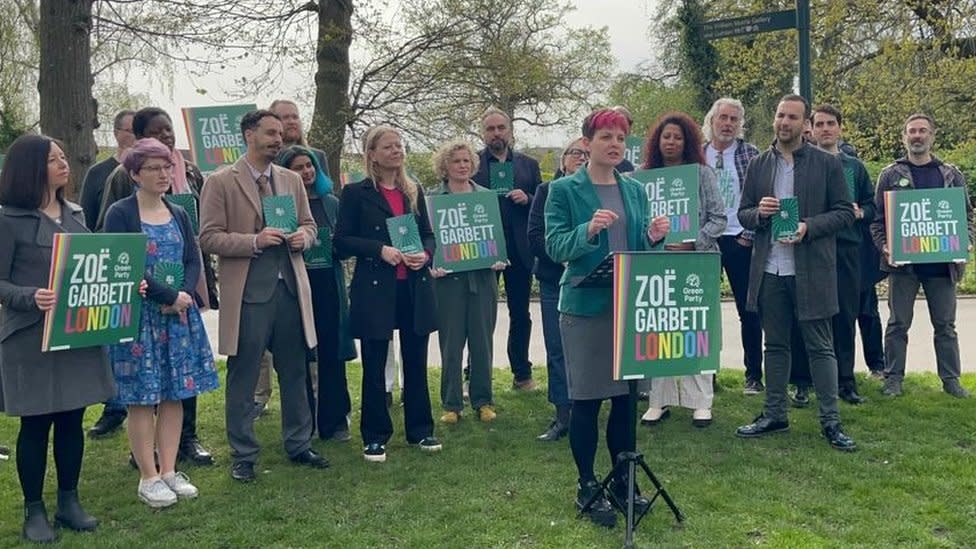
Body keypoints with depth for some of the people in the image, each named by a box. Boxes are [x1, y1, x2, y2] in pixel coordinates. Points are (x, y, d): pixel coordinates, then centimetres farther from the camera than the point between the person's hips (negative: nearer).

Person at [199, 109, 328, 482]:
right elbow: (209, 238, -7)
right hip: (248, 291, -5)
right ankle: (243, 456, 18)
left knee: (295, 372, 12)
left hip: (290, 287, 5)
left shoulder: (292, 180, 12)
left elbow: (309, 225, 19)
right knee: (242, 377, 5)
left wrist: (303, 238, -4)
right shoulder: (220, 182, -4)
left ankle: (299, 445, 27)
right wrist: (255, 241, -19)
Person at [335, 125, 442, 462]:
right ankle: (375, 437, 16)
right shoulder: (356, 193, -2)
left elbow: (429, 234, 15)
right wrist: (380, 250, -17)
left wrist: (426, 253, -6)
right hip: (375, 289, -4)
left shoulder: (414, 191, 11)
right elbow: (342, 240, -5)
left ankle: (420, 430, 24)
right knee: (374, 365, 4)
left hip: (415, 287, 4)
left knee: (416, 361, 10)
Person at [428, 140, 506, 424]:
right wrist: (432, 264, -13)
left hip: (482, 276, 2)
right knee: (451, 344, 2)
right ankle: (452, 404, 13)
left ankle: (483, 401, 18)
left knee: (482, 341, 6)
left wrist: (499, 258, -2)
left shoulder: (486, 196, 10)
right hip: (448, 278, -2)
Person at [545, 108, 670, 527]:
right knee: (586, 398, 2)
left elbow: (639, 248, 13)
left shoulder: (635, 190, 10)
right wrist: (588, 230, -28)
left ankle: (623, 480, 26)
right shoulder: (564, 189, -4)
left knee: (626, 395, 11)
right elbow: (555, 246, -11)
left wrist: (654, 237, -9)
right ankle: (587, 486, 17)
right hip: (585, 305, -4)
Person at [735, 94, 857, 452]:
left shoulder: (827, 164, 1)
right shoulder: (758, 165, 9)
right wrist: (758, 212, -11)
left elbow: (845, 212, -1)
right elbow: (743, 215, 11)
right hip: (769, 270, 3)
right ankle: (774, 415, 22)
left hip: (811, 271, -3)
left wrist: (808, 227, -16)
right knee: (775, 345, 12)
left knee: (820, 347, 2)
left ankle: (831, 421, 10)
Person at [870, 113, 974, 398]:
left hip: (942, 262, 2)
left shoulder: (951, 175, 9)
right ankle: (893, 378, 12)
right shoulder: (890, 175, 3)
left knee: (945, 324, 9)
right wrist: (885, 247, -13)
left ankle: (951, 378, 19)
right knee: (898, 323, 4)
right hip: (902, 263, -2)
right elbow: (878, 217, 1)